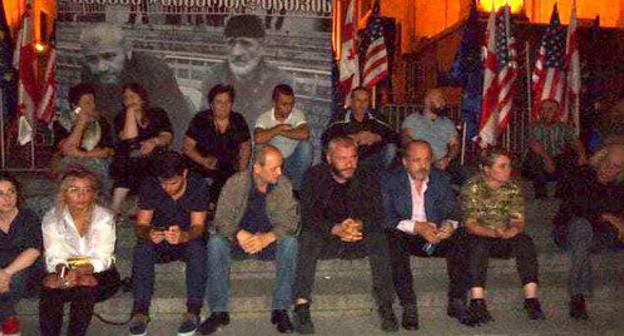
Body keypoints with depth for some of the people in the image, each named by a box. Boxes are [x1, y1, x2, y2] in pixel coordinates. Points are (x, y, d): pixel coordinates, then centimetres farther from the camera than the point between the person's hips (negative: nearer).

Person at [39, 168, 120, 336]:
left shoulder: (104, 218, -8)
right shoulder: (51, 219, -1)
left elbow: (102, 259, -14)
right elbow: (54, 257, -5)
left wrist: (79, 272, -33)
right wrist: (62, 271, -29)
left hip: (98, 274, -1)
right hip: (66, 273, 2)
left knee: (85, 285, -33)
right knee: (50, 286, -29)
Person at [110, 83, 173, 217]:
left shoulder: (158, 114, 14)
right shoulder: (121, 118, 11)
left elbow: (167, 136, 0)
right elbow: (129, 138, -7)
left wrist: (154, 141, -21)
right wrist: (130, 111, -4)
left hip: (155, 157, 1)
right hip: (129, 160, -1)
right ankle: (115, 209, -29)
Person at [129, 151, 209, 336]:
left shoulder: (198, 186, -14)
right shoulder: (149, 186, -10)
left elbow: (197, 226, -19)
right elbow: (141, 224, -12)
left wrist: (183, 236, -44)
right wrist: (148, 234, -38)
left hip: (188, 240, -1)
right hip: (159, 243, 2)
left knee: (197, 247, -35)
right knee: (142, 247, -30)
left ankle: (193, 311, -30)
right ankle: (140, 310, -28)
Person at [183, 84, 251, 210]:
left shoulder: (238, 121, 5)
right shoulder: (201, 120, -3)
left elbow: (245, 148, 10)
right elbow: (187, 146, -6)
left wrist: (241, 172, -4)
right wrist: (203, 161, -22)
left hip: (228, 169, 2)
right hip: (200, 167, -2)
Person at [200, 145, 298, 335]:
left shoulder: (283, 185, -8)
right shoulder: (236, 183, -10)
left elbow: (290, 221, -13)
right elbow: (221, 219, -12)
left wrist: (267, 238, -32)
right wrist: (240, 235, -34)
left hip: (270, 242, 0)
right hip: (239, 241, 0)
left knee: (290, 242, -30)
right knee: (216, 242, -29)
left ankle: (280, 309, -22)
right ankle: (219, 311, -21)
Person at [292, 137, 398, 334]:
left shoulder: (367, 179, 1)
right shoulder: (314, 176, -5)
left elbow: (377, 216, -7)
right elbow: (308, 216, -16)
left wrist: (360, 225, -31)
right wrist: (335, 229, -34)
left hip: (358, 240, 1)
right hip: (325, 240, -1)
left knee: (378, 238, -28)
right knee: (309, 237, -32)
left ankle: (385, 305, -24)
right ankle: (302, 305, -34)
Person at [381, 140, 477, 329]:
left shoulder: (442, 179, 7)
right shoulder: (391, 181, -4)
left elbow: (453, 212, 3)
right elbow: (386, 218, -13)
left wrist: (449, 225, -22)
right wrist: (416, 226, -27)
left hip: (435, 237, 3)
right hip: (405, 238, -2)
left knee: (460, 236, -26)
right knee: (392, 238, -35)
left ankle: (457, 302, -17)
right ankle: (409, 306, -29)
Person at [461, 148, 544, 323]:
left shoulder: (513, 188, 2)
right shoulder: (471, 188, -10)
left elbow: (518, 220, -1)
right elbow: (470, 224, -17)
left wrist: (515, 229, -27)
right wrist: (494, 232, -34)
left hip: (506, 239, 3)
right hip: (479, 236, -3)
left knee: (525, 241, -25)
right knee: (478, 243, -36)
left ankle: (531, 299, -25)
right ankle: (477, 301, -37)